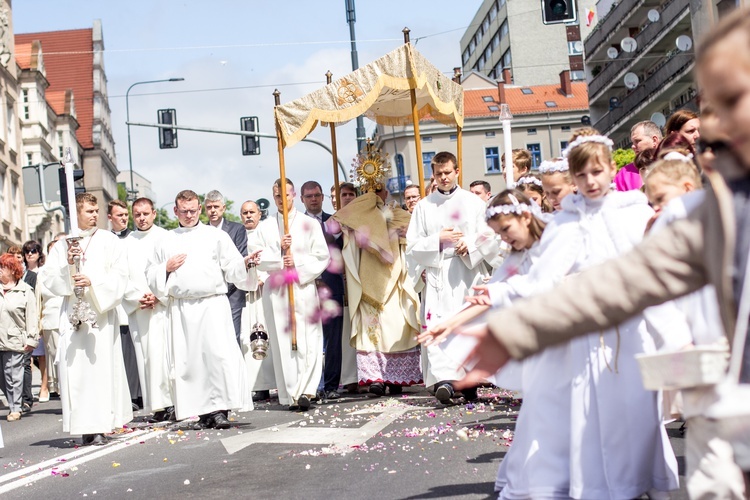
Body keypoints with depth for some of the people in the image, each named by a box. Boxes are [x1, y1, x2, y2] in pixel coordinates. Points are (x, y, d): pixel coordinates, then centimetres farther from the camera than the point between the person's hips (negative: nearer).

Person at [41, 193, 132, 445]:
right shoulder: (63, 245, 12)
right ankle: (84, 426, 1)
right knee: (73, 366, -4)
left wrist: (93, 282, -15)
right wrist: (67, 264, -9)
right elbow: (48, 276, 7)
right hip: (72, 313, 2)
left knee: (102, 365, -7)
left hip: (102, 313, -2)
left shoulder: (109, 241, 7)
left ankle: (100, 426, -5)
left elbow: (119, 276, -2)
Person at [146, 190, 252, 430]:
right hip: (180, 308, 3)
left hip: (213, 304, -2)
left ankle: (220, 410, -12)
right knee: (189, 359, 0)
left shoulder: (217, 236, 11)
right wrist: (167, 268, 1)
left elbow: (232, 269, 6)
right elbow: (151, 275, 19)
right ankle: (204, 411, 8)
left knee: (219, 353, -15)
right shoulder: (164, 242, 17)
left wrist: (245, 263, -14)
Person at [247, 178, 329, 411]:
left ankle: (305, 391, -9)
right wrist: (278, 252, -9)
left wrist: (298, 263, -10)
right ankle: (291, 394, -1)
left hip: (304, 287, -1)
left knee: (307, 340, -9)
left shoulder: (309, 224, 11)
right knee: (282, 341, -3)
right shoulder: (265, 227, 14)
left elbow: (322, 256, 3)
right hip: (275, 289, 1)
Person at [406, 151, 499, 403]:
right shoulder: (424, 206, 10)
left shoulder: (474, 202, 9)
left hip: (468, 274, 0)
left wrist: (471, 244, -14)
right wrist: (438, 240, -8)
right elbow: (412, 244, 6)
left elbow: (489, 237, 5)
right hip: (437, 275, 0)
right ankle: (443, 379, -23)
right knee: (437, 326, -15)